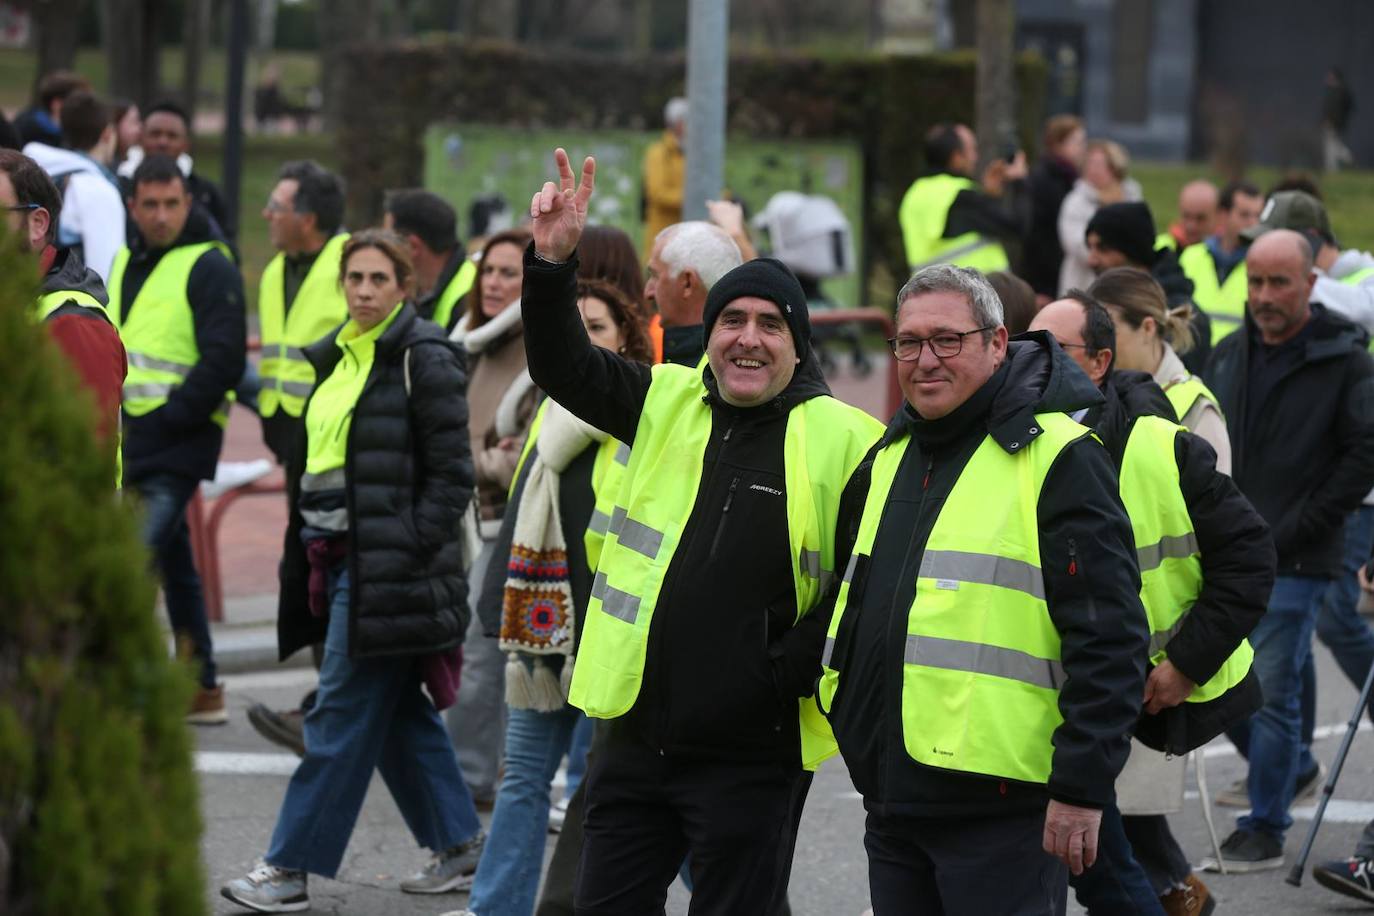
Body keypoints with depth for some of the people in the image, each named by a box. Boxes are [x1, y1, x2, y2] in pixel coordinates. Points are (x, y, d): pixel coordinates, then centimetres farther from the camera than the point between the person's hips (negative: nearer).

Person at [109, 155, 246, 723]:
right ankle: (201, 688, 21)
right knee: (173, 560, 14)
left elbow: (223, 361, -13)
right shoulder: (125, 262, 16)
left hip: (180, 441, -8)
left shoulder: (210, 268, -8)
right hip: (132, 437, 8)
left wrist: (167, 420, -15)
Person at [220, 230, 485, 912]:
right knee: (399, 711, 13)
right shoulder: (338, 357, 15)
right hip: (337, 557, 9)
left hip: (388, 566, -9)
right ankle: (458, 843, 23)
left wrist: (408, 555, -17)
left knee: (343, 716, -6)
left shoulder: (424, 358, -10)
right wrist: (306, 557, 15)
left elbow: (451, 473, -12)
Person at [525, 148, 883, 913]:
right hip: (637, 735, 5)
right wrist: (554, 260, -11)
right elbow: (563, 365, 4)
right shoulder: (669, 403, 9)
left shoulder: (843, 441, -6)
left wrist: (791, 671, -15)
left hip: (753, 755, -5)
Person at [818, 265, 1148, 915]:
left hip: (1002, 809, -8)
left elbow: (1108, 637, -14)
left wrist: (1082, 786, -18)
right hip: (891, 801, 8)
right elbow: (852, 598, 31)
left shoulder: (1058, 458, -9)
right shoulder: (889, 457, 16)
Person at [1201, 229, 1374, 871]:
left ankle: (1265, 829, 6)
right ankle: (1290, 771, 34)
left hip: (1294, 562, -6)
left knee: (1272, 691, -5)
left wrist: (1300, 527, -12)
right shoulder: (1228, 355, 10)